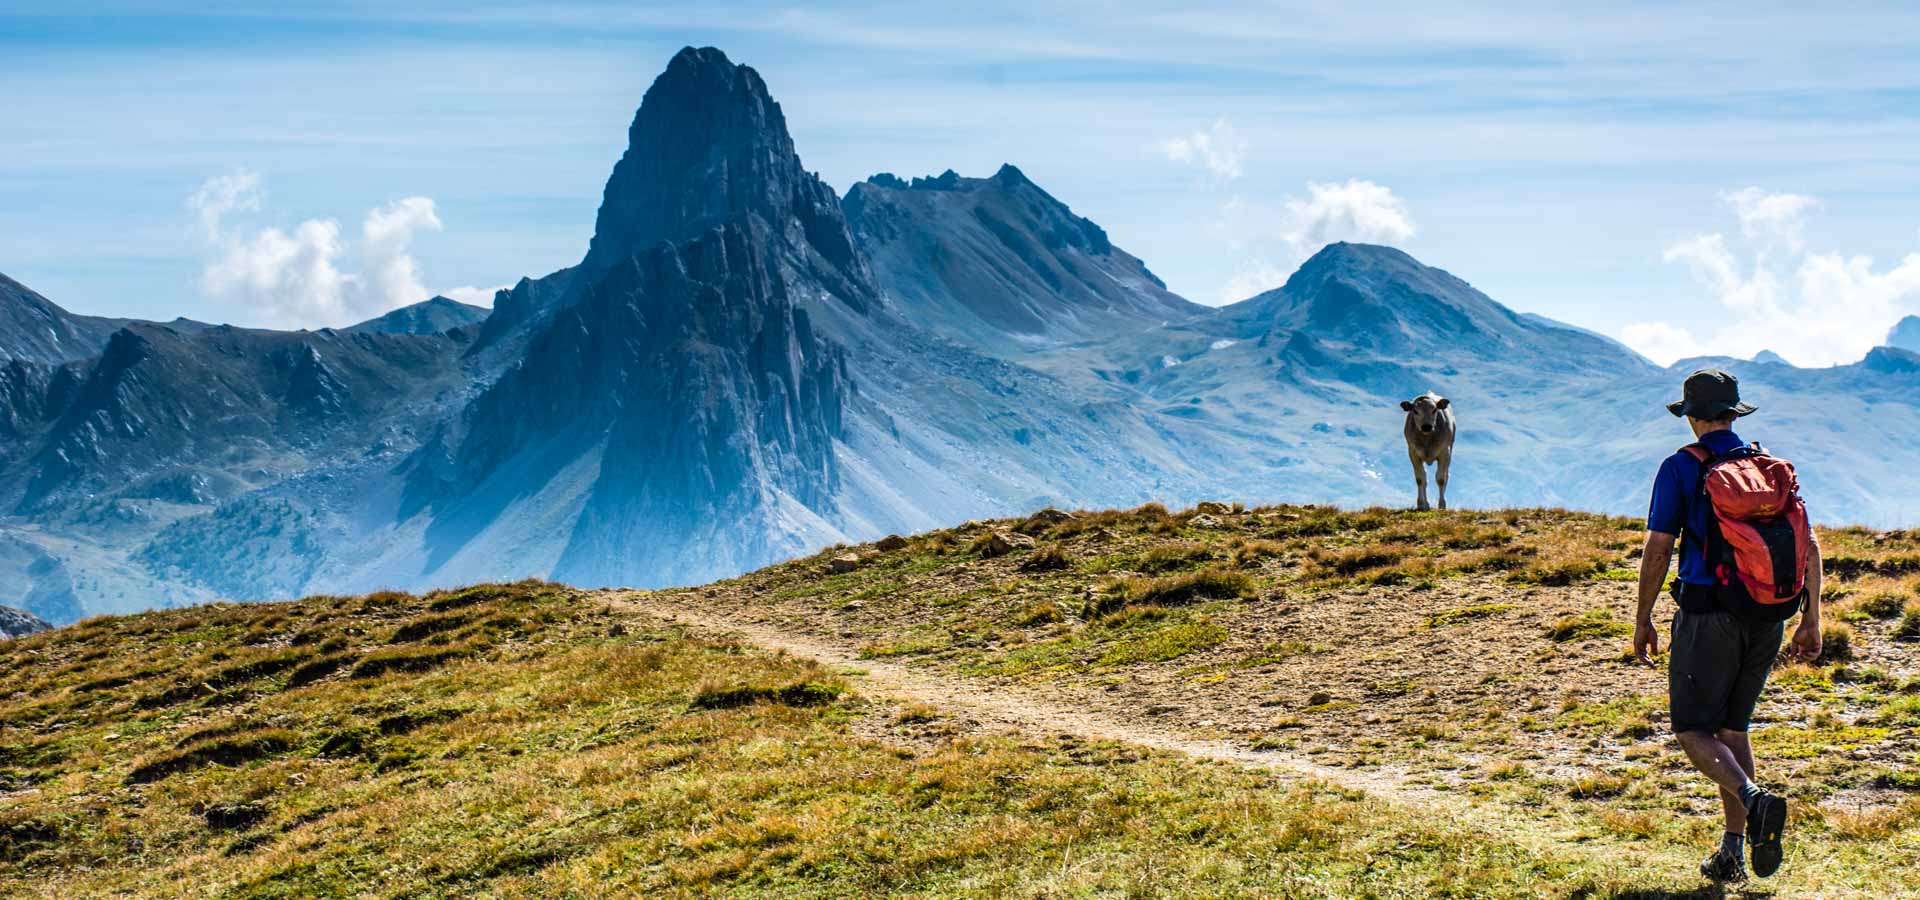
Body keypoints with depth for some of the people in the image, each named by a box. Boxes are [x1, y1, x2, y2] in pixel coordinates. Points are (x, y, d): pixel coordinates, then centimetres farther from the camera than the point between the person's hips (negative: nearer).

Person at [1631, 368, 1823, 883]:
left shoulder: (1681, 468, -4)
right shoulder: (1775, 467, 10)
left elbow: (1658, 549, -8)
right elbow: (1810, 546, 6)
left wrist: (1643, 620, 2)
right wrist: (1811, 622, 10)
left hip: (1709, 618, -5)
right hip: (1768, 620, 5)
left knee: (1693, 730, 1)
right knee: (1733, 727, 17)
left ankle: (1755, 801, -26)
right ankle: (1732, 852, 14)